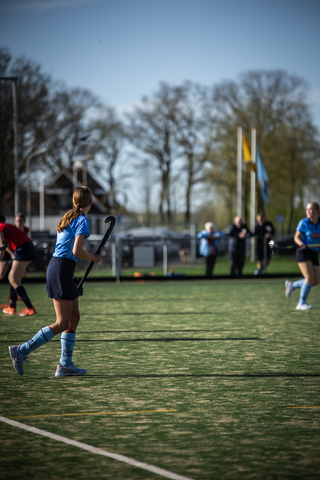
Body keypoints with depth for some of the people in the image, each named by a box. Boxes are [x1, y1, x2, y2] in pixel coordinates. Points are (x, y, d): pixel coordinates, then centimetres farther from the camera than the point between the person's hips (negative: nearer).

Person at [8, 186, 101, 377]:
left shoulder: (68, 218, 16)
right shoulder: (82, 220, -11)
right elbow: (77, 250, -21)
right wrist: (93, 258, -4)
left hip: (57, 265, 9)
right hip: (62, 270, -9)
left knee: (74, 318, 10)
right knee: (62, 324, -7)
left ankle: (65, 364, 10)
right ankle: (21, 351, -8)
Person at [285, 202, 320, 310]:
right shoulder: (303, 223, -6)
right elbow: (297, 237, -6)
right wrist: (301, 244, -26)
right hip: (303, 252, -6)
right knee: (310, 277, -18)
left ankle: (291, 285, 20)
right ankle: (301, 303, -7)